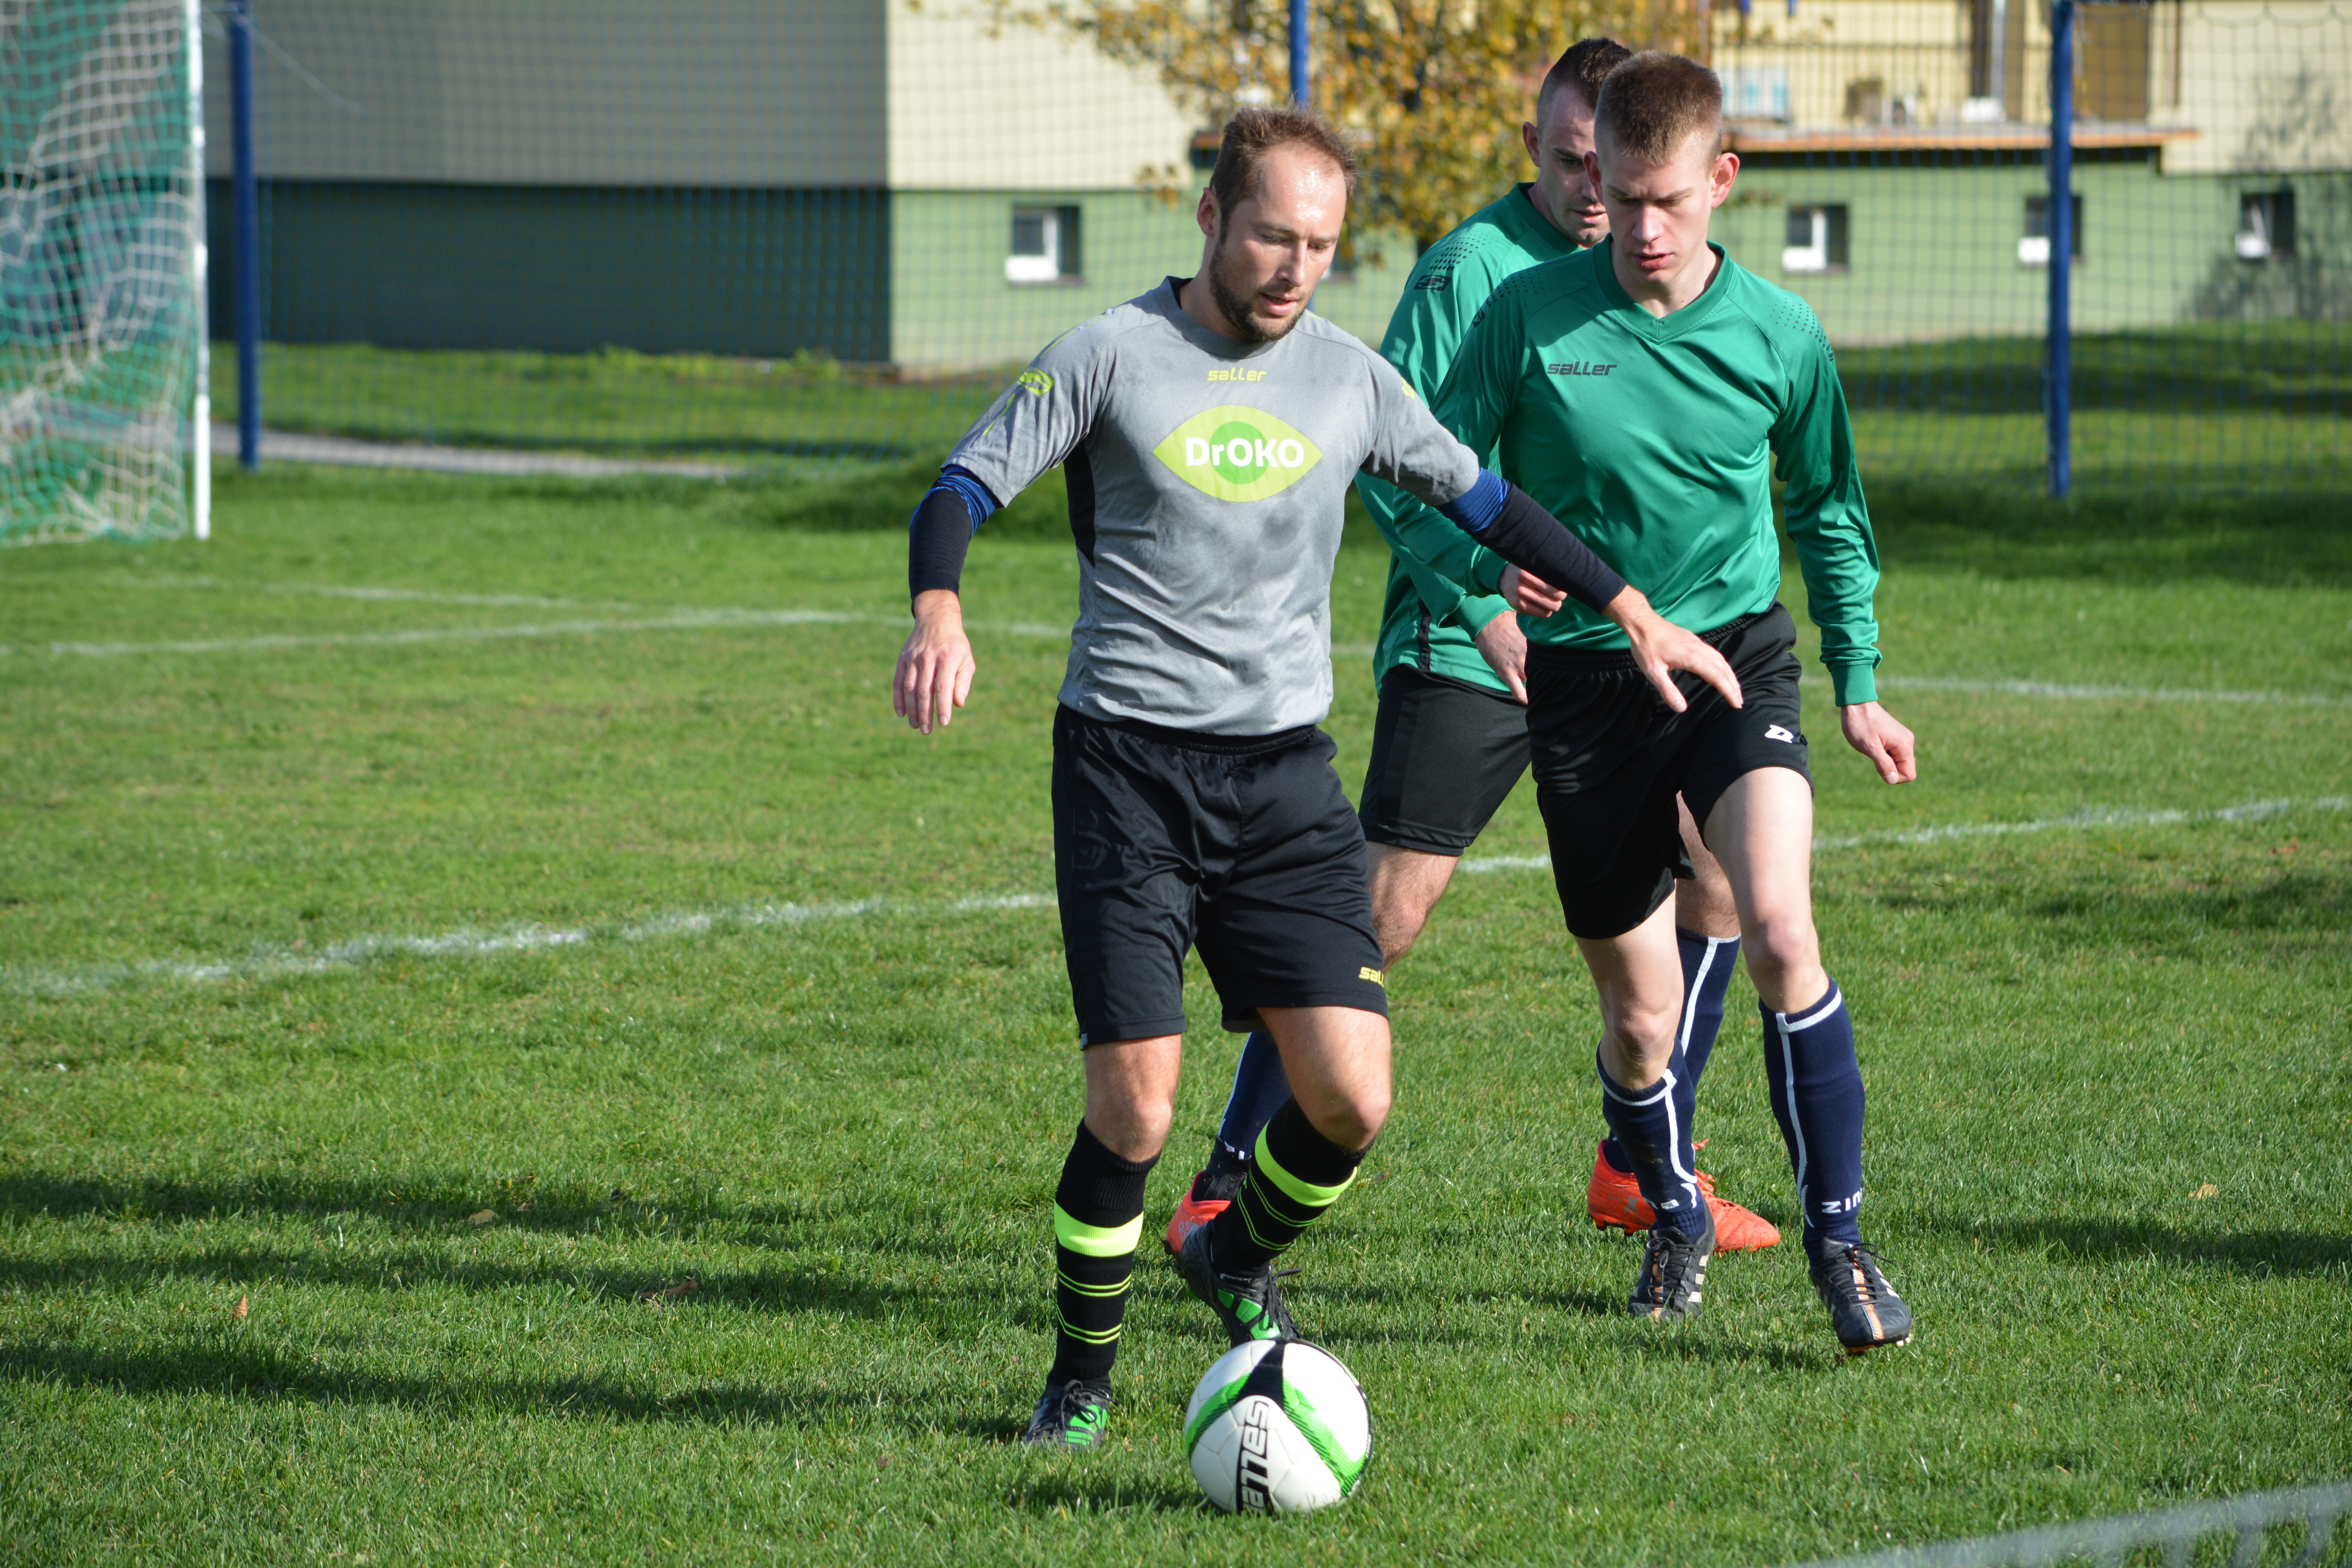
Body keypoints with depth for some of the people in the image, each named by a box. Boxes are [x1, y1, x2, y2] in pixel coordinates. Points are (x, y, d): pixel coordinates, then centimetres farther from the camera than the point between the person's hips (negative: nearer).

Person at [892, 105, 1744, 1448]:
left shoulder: (1350, 380, 6)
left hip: (1285, 778, 3)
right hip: (1130, 767, -3)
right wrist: (941, 615, -26)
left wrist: (1633, 612, 16)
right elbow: (964, 488, -6)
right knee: (1134, 1107, -11)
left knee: (1353, 1100, -7)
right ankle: (1083, 1375, 10)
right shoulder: (1114, 357, -5)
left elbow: (1482, 498, 19)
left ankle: (1241, 1260, 25)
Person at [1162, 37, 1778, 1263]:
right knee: (1390, 907, -10)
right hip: (1465, 652, -7)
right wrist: (1483, 608, -19)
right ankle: (1223, 1187, -2)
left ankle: (1638, 1171, 18)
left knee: (1713, 875, 3)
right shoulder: (1473, 268, -11)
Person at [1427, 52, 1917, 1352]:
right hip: (1582, 674, 1)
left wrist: (1859, 685, 11)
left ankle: (1839, 1241, -13)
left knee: (1779, 930, -24)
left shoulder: (1778, 337, -3)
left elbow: (1828, 513, 12)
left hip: (1734, 655, -1)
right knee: (1638, 1008, 5)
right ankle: (1676, 1222, 34)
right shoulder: (1527, 316, -6)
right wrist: (1492, 575, -17)